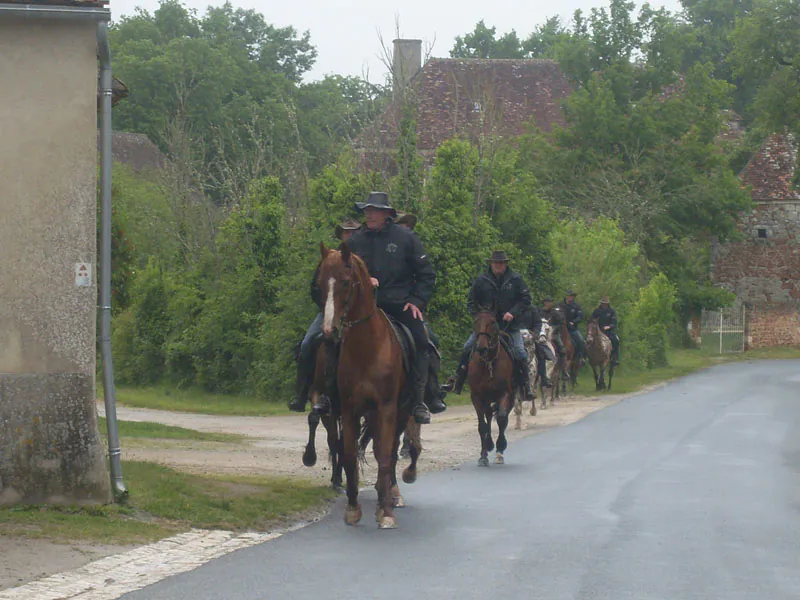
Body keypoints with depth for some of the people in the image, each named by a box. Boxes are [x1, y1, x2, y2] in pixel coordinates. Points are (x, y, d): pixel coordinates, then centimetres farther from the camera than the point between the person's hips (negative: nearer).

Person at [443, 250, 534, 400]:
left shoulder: (516, 279, 1)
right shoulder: (481, 280, 4)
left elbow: (525, 300, 1)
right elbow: (471, 302, 11)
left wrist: (513, 313, -13)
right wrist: (477, 315, -7)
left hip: (510, 325, -1)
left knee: (519, 352, -14)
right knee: (467, 348, -10)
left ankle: (527, 385, -1)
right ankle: (457, 381, -2)